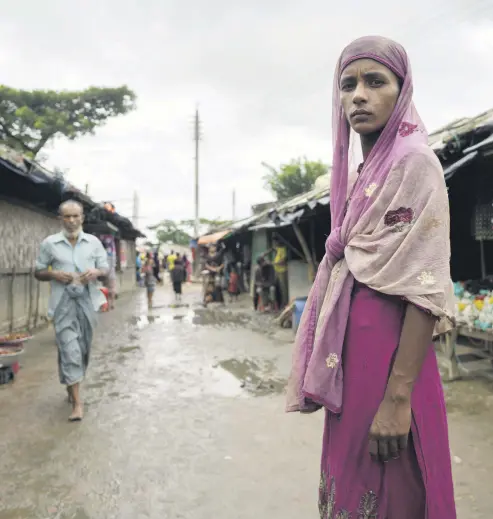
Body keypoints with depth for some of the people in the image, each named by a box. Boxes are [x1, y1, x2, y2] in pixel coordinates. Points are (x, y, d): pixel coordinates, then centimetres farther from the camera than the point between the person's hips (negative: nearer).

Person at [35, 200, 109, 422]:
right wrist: (54, 274, -15)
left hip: (87, 300, 3)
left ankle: (72, 385, 37)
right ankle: (77, 401, -3)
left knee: (83, 347, 13)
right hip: (63, 302, -3)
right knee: (69, 349, -8)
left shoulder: (94, 242, 5)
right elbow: (38, 272, 7)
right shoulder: (49, 243, 0)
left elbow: (105, 269, 9)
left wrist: (96, 272, -14)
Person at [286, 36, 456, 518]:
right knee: (351, 476, 19)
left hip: (387, 349, -8)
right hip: (351, 348, 8)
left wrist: (397, 397, -23)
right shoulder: (360, 173, 13)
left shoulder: (414, 162, -11)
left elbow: (425, 287, -18)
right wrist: (330, 368, 16)